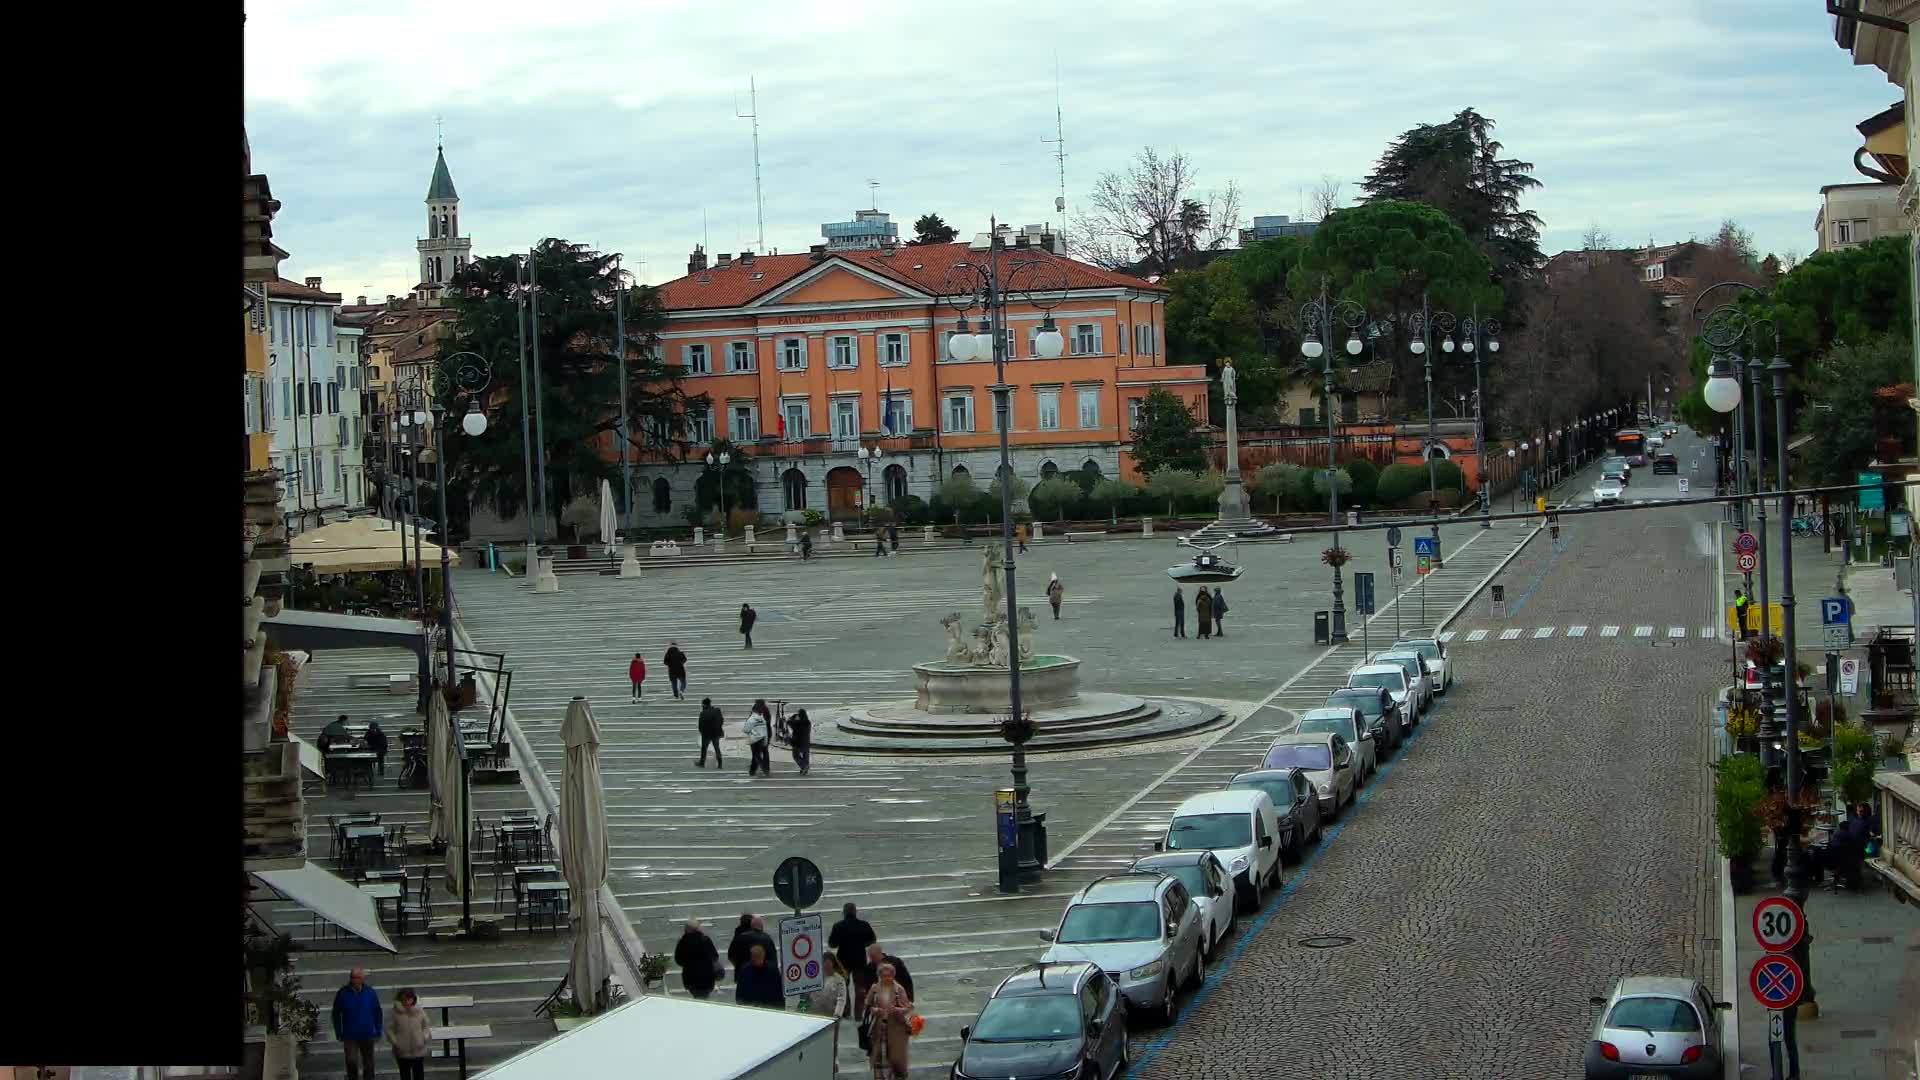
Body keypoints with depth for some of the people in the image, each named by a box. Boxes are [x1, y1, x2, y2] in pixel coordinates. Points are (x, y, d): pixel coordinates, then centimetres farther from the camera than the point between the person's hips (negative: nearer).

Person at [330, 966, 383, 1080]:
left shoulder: (370, 993, -5)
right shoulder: (343, 993, -8)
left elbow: (377, 1014, 4)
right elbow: (336, 1015, 1)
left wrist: (378, 1032, 2)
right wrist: (339, 1034, 0)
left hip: (367, 1036, 1)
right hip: (350, 1036, -1)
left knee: (368, 1063, 11)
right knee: (351, 1062, -15)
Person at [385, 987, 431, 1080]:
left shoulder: (420, 1011, -4)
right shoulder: (395, 1012, -9)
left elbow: (427, 1026, 7)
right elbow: (389, 1029, -4)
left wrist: (425, 1038, -8)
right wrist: (394, 1042, -15)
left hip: (418, 1052, 1)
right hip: (402, 1052, -1)